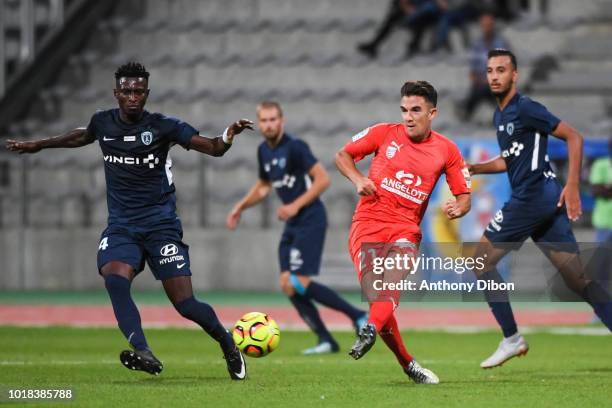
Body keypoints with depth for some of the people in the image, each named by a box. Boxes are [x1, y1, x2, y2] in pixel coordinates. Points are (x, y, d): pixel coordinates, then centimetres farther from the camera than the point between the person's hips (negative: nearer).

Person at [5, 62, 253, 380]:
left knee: (185, 303, -8)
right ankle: (143, 353, -40)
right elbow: (82, 137, 29)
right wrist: (38, 145, 40)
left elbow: (213, 149, -12)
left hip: (161, 224, -3)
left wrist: (228, 137, -34)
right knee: (114, 279, -29)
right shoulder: (103, 122, 5)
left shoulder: (163, 127, -7)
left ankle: (227, 344, 20)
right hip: (121, 226, 3)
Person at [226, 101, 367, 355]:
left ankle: (357, 316, -10)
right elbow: (263, 186, 29)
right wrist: (241, 207, 17)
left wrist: (296, 206, -21)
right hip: (292, 224, 9)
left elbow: (323, 179, -17)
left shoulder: (294, 147, -13)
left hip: (310, 220, -9)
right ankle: (326, 341, 4)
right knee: (288, 285, 1)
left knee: (298, 283, -17)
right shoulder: (264, 151, 12)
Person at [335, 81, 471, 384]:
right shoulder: (385, 133, 5)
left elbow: (464, 195, 14)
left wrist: (458, 208, -9)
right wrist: (357, 179, -6)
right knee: (377, 296, -15)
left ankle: (371, 330, -54)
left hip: (406, 229, 1)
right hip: (368, 224, -1)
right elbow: (342, 155, 14)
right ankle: (407, 364, 1)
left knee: (396, 272, -32)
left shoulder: (446, 151, 8)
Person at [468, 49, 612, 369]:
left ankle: (512, 339, 3)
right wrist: (472, 168, 18)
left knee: (482, 260, 2)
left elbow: (573, 137, -12)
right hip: (547, 202, 9)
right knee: (578, 280, 2)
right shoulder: (500, 115, 19)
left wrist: (572, 186, -18)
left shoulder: (524, 108, -9)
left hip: (532, 197, -9)